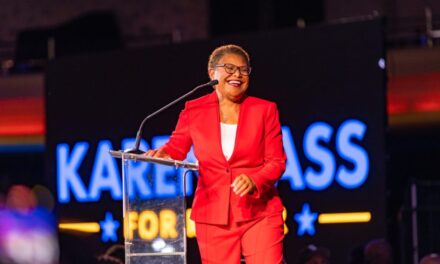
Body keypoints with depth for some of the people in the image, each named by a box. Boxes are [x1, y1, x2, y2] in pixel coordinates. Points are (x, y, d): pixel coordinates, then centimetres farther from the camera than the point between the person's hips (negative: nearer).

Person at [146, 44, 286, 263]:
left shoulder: (265, 110, 4)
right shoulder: (194, 110, 6)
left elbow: (276, 162, 1)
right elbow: (176, 148, 15)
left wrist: (254, 181, -19)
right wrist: (162, 153, -9)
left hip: (259, 213, -1)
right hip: (213, 217, 1)